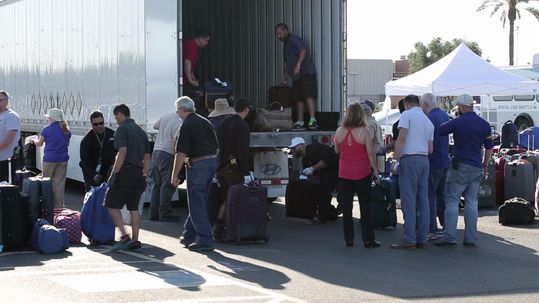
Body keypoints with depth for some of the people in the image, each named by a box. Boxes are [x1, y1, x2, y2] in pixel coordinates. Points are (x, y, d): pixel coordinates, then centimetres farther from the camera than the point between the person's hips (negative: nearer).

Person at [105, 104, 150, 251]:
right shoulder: (141, 131, 18)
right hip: (138, 173, 8)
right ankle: (135, 241, 9)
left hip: (126, 171, -8)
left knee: (112, 204, 0)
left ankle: (124, 236, -11)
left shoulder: (123, 129, -8)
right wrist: (144, 175, 19)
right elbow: (147, 157, 17)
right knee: (134, 207, 11)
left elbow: (122, 152, -18)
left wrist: (114, 173, -16)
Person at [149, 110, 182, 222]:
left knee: (157, 184, 12)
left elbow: (155, 126, 23)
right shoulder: (179, 125, -15)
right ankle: (165, 214, -6)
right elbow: (176, 142, -21)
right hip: (168, 154, -8)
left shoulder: (165, 116, 7)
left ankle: (154, 213, 13)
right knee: (167, 185, -4)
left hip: (156, 151, 8)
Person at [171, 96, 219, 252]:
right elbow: (216, 148, 17)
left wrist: (174, 175, -10)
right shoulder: (205, 122, 13)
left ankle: (206, 240, -4)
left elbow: (181, 153, -15)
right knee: (198, 202, 17)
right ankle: (189, 236, 26)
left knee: (197, 204, -2)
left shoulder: (187, 126, -11)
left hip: (198, 164, -8)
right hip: (212, 162, 8)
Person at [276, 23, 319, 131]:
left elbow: (303, 50, -19)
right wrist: (286, 77, 24)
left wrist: (298, 65, -28)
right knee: (299, 98, 6)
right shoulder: (286, 45, 24)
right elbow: (287, 62, 30)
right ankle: (300, 123, 6)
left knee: (308, 95, -18)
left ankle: (313, 121, -26)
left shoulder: (294, 39, -4)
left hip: (306, 72, -10)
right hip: (297, 76, 10)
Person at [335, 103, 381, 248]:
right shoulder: (364, 131, -11)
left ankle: (349, 239, 10)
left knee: (346, 207, 9)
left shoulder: (339, 131, -1)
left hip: (344, 173, 3)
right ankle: (368, 239, 4)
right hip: (362, 173, -3)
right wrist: (376, 171, -5)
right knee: (365, 206, 4)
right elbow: (371, 153, -11)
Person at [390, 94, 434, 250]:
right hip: (424, 160, 7)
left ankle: (409, 240, -11)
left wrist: (395, 160, -13)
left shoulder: (407, 114, -2)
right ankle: (422, 239, 8)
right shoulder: (428, 121, 19)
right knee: (423, 201, 7)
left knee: (408, 201, -8)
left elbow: (401, 139, -12)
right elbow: (430, 149, 17)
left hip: (410, 159, -7)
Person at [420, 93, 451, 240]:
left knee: (430, 196, -4)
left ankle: (432, 230, -5)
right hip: (445, 161, 9)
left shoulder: (430, 118, -17)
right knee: (442, 195, 18)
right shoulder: (445, 115, 11)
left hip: (433, 163, -9)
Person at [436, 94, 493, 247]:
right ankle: (471, 238, 7)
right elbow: (489, 147, 12)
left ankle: (450, 236, -8)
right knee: (471, 202, 9)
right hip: (477, 168, 5)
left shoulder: (458, 122, -10)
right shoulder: (484, 124, 7)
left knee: (452, 200, -2)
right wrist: (485, 164, 23)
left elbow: (439, 130, -5)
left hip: (460, 166, -5)